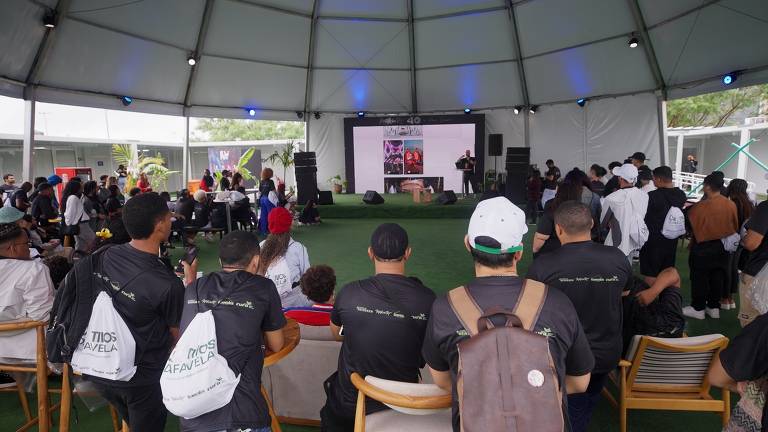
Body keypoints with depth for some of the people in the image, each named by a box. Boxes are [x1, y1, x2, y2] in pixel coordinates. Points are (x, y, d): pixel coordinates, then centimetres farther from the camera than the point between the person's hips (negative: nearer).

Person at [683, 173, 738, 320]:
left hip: (703, 247, -5)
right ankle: (714, 307, 24)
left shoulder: (700, 206, -21)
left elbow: (690, 225, -10)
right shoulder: (731, 205, -4)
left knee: (700, 278, 6)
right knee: (717, 278, 14)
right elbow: (735, 227, 6)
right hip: (723, 247, 5)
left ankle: (698, 308, 12)